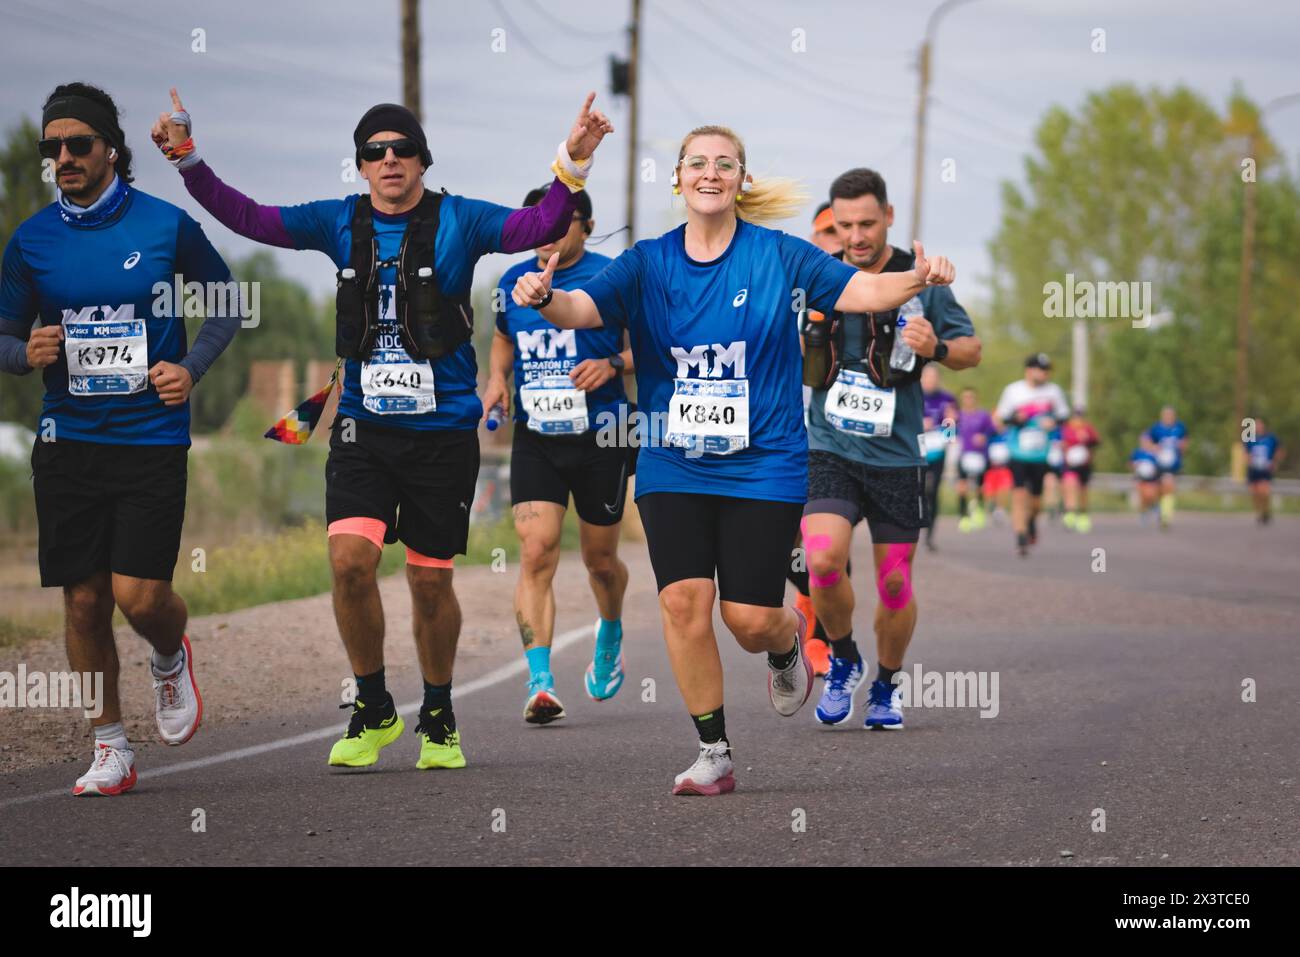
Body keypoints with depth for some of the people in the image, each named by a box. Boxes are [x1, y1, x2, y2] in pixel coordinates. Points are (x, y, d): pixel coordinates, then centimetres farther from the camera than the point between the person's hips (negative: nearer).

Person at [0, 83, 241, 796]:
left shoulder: (167, 225, -3)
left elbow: (226, 305, 10)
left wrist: (192, 367, -4)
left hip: (151, 436, -2)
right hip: (68, 438, 2)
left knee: (139, 595, -10)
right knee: (84, 601, 2)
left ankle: (171, 657, 26)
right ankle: (109, 748, 16)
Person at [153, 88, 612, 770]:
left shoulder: (458, 221, -2)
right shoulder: (341, 223, 5)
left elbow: (541, 226, -13)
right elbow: (248, 218, 7)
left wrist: (573, 162, -28)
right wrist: (187, 160, -2)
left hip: (443, 429, -1)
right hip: (364, 427, 1)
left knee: (431, 580, 8)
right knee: (349, 558, -16)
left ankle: (438, 718, 28)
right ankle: (373, 710, 4)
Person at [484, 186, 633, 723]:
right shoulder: (514, 282, 7)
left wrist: (612, 365, -21)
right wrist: (497, 378, 7)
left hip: (601, 439, -2)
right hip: (535, 440, 2)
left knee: (599, 559, 12)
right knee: (535, 554, -14)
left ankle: (610, 635, 45)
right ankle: (540, 683, -18)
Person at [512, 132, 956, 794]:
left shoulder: (777, 255, -1)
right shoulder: (648, 264, 3)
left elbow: (860, 291, -7)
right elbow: (585, 308, -9)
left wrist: (917, 279, -26)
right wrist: (545, 299, -32)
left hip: (762, 467, -2)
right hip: (673, 469, 2)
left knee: (749, 616, -5)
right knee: (683, 601, -12)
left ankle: (787, 641, 34)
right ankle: (713, 753, 3)